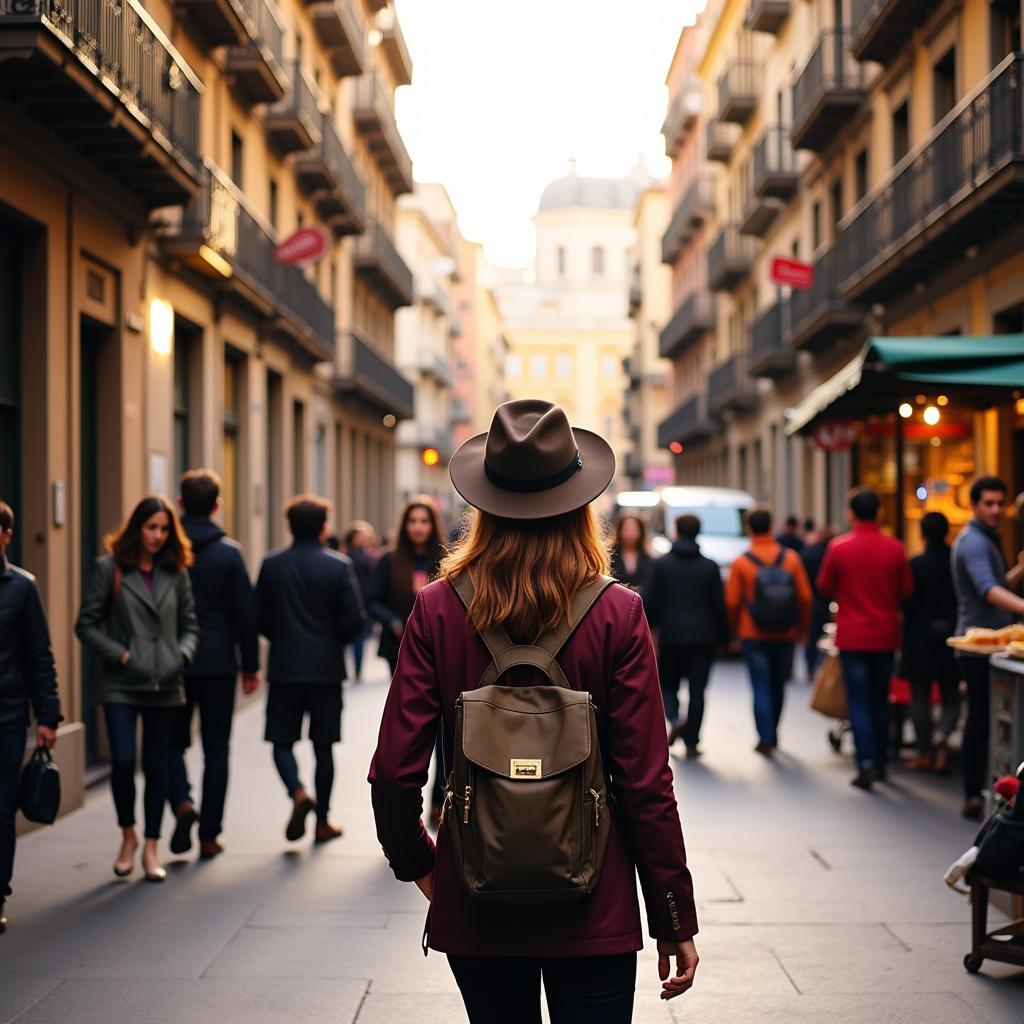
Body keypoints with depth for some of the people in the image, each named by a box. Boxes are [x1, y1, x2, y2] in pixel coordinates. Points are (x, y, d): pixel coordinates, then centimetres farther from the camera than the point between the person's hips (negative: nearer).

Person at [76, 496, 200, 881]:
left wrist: (182, 655, -7)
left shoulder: (175, 573, 7)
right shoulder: (109, 568, -2)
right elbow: (86, 624, -2)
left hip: (164, 686, 3)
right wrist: (121, 655, -11)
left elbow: (190, 625, 12)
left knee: (157, 766, 7)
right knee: (123, 761, -11)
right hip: (120, 685, -3)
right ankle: (128, 835, 15)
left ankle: (151, 848, 19)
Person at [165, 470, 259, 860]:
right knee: (216, 748, 7)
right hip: (218, 663, -1)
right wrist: (250, 665, 5)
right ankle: (209, 835, 8)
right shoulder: (229, 552, -5)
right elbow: (245, 614, -4)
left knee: (172, 741, 15)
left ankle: (181, 802, -11)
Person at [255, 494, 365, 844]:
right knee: (323, 746, 9)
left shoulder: (272, 564, -2)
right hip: (326, 668, 0)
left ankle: (298, 793, -18)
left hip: (283, 668, 0)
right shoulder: (339, 565, -7)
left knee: (282, 741, 9)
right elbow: (355, 620, -9)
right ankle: (322, 821, 14)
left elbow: (258, 617, 1)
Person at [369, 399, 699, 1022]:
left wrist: (415, 860, 13)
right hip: (592, 913, -2)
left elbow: (394, 769, -7)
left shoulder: (438, 609, -7)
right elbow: (646, 782, -10)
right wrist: (677, 922, -1)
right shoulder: (618, 614, -10)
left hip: (473, 905, 2)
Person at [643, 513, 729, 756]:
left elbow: (650, 601, -3)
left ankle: (675, 719, -14)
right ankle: (692, 742, 3)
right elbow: (719, 606, 1)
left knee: (667, 684, 14)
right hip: (703, 637, 1)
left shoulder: (662, 564, -2)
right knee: (697, 690, 5)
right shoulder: (710, 567, 1)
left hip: (670, 636, -1)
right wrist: (723, 638, 8)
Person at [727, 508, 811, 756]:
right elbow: (805, 596, -4)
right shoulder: (791, 558, -3)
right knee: (778, 686, 16)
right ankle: (772, 735, 27)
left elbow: (732, 602, -6)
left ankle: (766, 739, -5)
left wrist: (735, 631, 10)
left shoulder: (741, 563, -8)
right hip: (785, 635, 2)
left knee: (761, 687, 2)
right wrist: (801, 627, 9)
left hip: (754, 635, -2)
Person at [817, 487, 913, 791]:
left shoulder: (839, 547, -10)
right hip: (885, 635, 2)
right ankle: (880, 763, 21)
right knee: (880, 702, 15)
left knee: (859, 703, 1)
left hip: (852, 636, -2)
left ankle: (866, 764, -10)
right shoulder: (894, 548, -6)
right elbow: (906, 591, 3)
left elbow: (825, 588, 2)